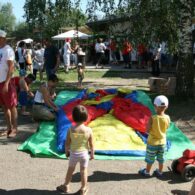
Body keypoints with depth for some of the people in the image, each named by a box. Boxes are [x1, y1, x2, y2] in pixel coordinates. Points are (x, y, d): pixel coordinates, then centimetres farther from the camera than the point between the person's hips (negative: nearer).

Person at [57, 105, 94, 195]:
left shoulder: (71, 130, -20)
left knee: (70, 169, 21)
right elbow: (91, 144, -10)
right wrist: (92, 153, 6)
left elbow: (67, 143, -10)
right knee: (84, 171, 17)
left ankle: (66, 186, 38)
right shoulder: (88, 130, -20)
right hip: (84, 153, 0)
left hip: (73, 153, 1)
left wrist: (66, 151, 9)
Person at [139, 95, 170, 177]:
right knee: (161, 158, 21)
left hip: (152, 142, -3)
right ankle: (160, 171, 36)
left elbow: (148, 130, -19)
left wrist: (148, 123, -3)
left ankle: (147, 171, 32)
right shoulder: (167, 118, -16)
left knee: (150, 158, 15)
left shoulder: (152, 118, -27)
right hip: (162, 142, 3)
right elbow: (166, 128, -1)